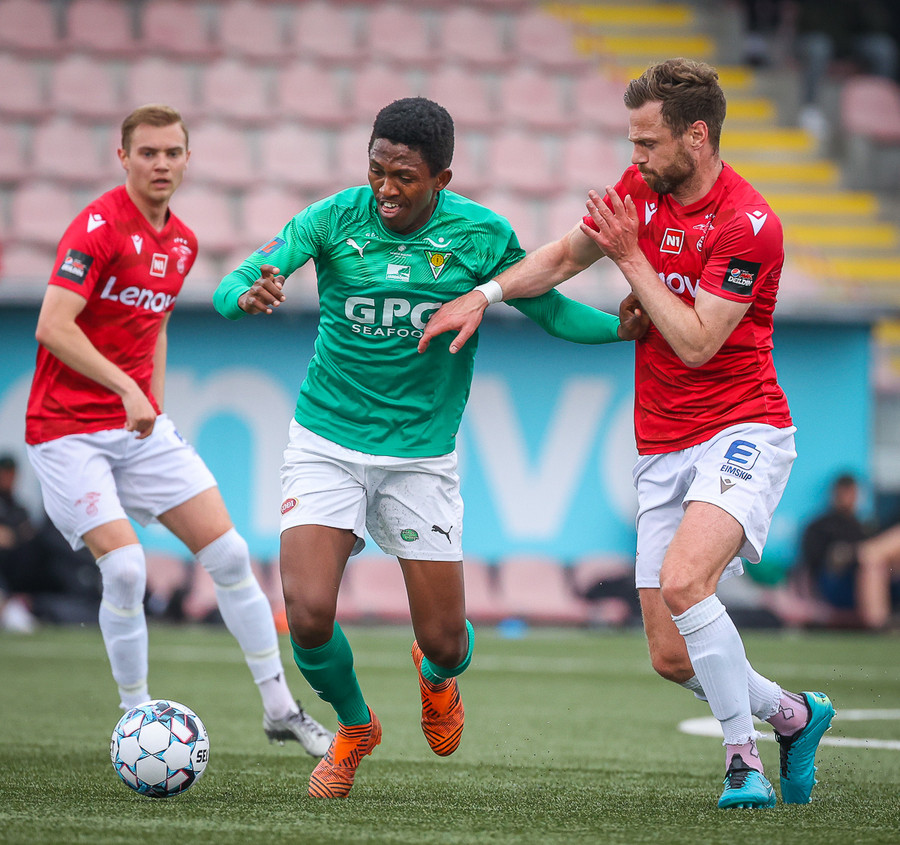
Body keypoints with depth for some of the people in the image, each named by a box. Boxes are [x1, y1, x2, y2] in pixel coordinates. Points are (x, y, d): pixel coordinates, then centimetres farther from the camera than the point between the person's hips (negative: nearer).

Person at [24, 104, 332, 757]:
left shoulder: (182, 243, 10)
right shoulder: (99, 226, -15)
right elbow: (53, 328, -23)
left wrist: (156, 408, 16)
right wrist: (127, 388, -28)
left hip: (141, 426, 7)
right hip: (68, 430, -7)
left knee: (228, 553, 1)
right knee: (125, 568, -18)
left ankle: (280, 708, 10)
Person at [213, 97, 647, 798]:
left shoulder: (481, 234, -8)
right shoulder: (334, 219, -10)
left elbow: (549, 309, 3)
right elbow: (233, 286, -14)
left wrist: (618, 326, -16)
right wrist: (248, 296, -38)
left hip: (422, 453, 0)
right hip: (327, 443, 0)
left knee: (446, 641, 0)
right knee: (308, 615, -16)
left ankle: (437, 675, 43)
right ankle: (355, 727, 18)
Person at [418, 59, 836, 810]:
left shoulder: (748, 225, -15)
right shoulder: (642, 188, 6)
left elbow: (696, 343, -18)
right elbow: (566, 255, 20)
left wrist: (630, 257, -13)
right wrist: (484, 295, 7)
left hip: (741, 432, -7)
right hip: (663, 450, 7)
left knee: (683, 581, -32)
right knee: (672, 657, 1)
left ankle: (743, 760, -18)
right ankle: (792, 715, 28)